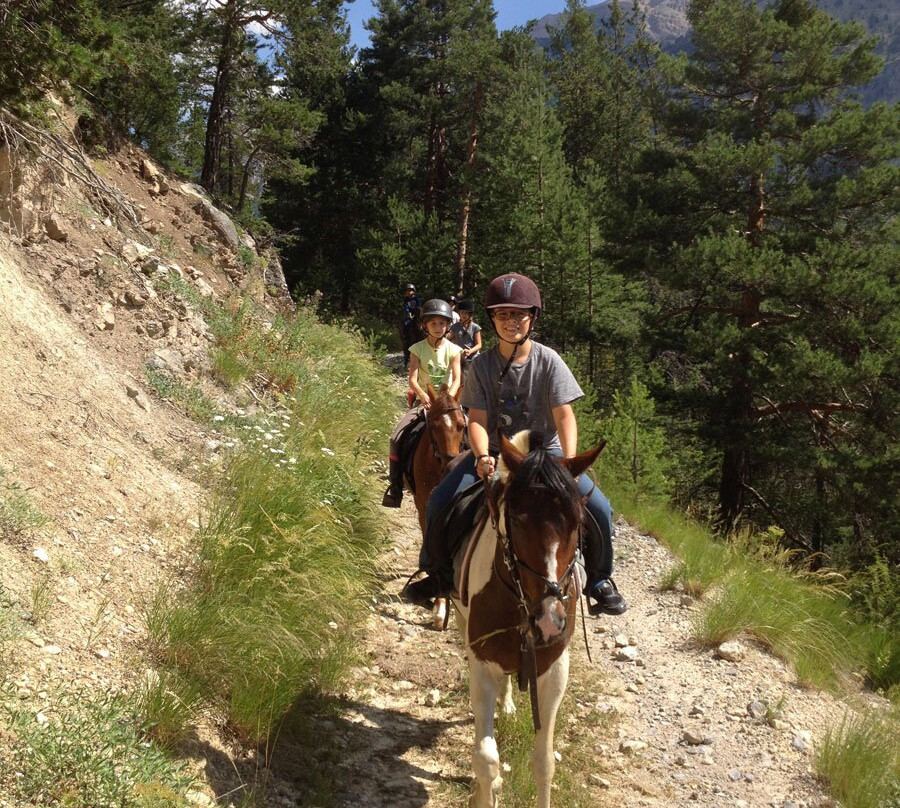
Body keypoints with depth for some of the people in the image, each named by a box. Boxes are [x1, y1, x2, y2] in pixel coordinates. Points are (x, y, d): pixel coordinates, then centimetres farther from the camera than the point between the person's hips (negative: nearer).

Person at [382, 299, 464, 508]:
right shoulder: (418, 349, -1)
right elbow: (413, 379, -10)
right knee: (397, 437, -19)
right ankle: (395, 485, -8)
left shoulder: (453, 350, -1)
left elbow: (457, 380, -10)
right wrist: (423, 396, -30)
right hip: (423, 402, 0)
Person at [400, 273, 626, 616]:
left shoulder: (548, 360, -6)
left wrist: (569, 464, -26)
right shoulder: (482, 364, -2)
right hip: (494, 451, 1)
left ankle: (599, 579, 7)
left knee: (598, 508, -19)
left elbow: (564, 415, -11)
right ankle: (439, 576, 9)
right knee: (440, 501, -16)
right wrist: (483, 457, -26)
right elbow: (477, 419, -6)